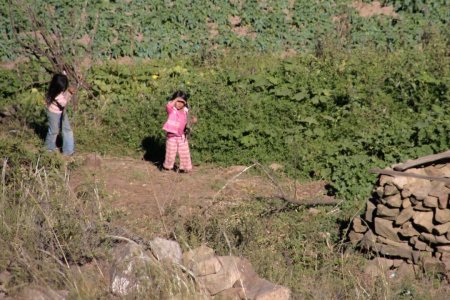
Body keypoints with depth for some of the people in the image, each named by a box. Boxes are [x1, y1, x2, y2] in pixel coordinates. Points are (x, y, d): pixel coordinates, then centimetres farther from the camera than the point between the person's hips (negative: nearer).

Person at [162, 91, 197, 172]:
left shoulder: (185, 111, 3)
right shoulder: (172, 110, -13)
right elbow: (168, 106, -37)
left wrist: (192, 121, -2)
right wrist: (176, 99, -30)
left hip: (182, 136, 4)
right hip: (172, 136, -4)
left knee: (185, 153, 9)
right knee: (171, 153, 6)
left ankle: (185, 167, 22)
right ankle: (167, 167, 25)